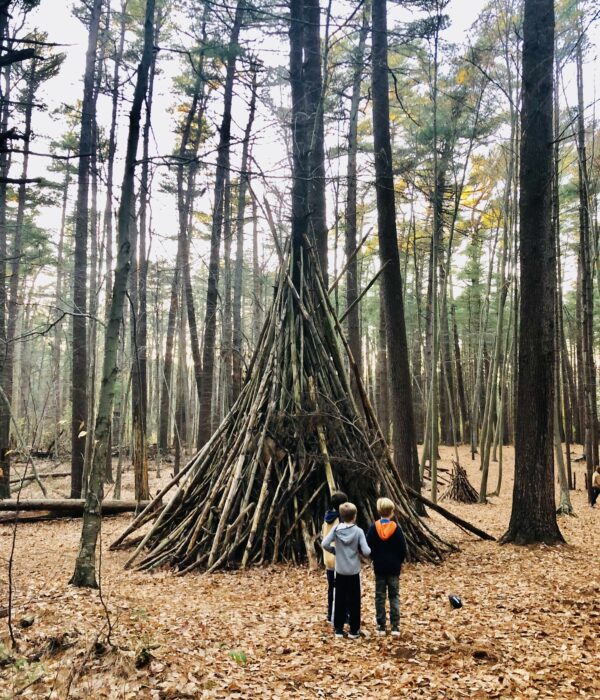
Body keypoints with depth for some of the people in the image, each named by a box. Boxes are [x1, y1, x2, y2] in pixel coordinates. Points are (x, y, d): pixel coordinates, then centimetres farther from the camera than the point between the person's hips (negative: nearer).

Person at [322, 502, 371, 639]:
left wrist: (335, 550, 5)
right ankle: (353, 631, 15)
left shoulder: (336, 528, -6)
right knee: (354, 601, 8)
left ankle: (338, 629, 18)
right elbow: (366, 552, -18)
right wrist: (359, 550, 4)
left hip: (340, 571, 2)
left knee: (339, 600, 12)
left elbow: (325, 544, -12)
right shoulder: (358, 531, -13)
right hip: (353, 571, -2)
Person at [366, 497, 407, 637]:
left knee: (380, 596, 9)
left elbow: (368, 546, -6)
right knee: (394, 596, 9)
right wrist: (399, 562, 9)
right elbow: (403, 548, -7)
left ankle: (381, 626, 11)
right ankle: (395, 626, 6)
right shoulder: (396, 528, -11)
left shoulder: (374, 527, -9)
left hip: (379, 567, 1)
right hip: (394, 567, -1)